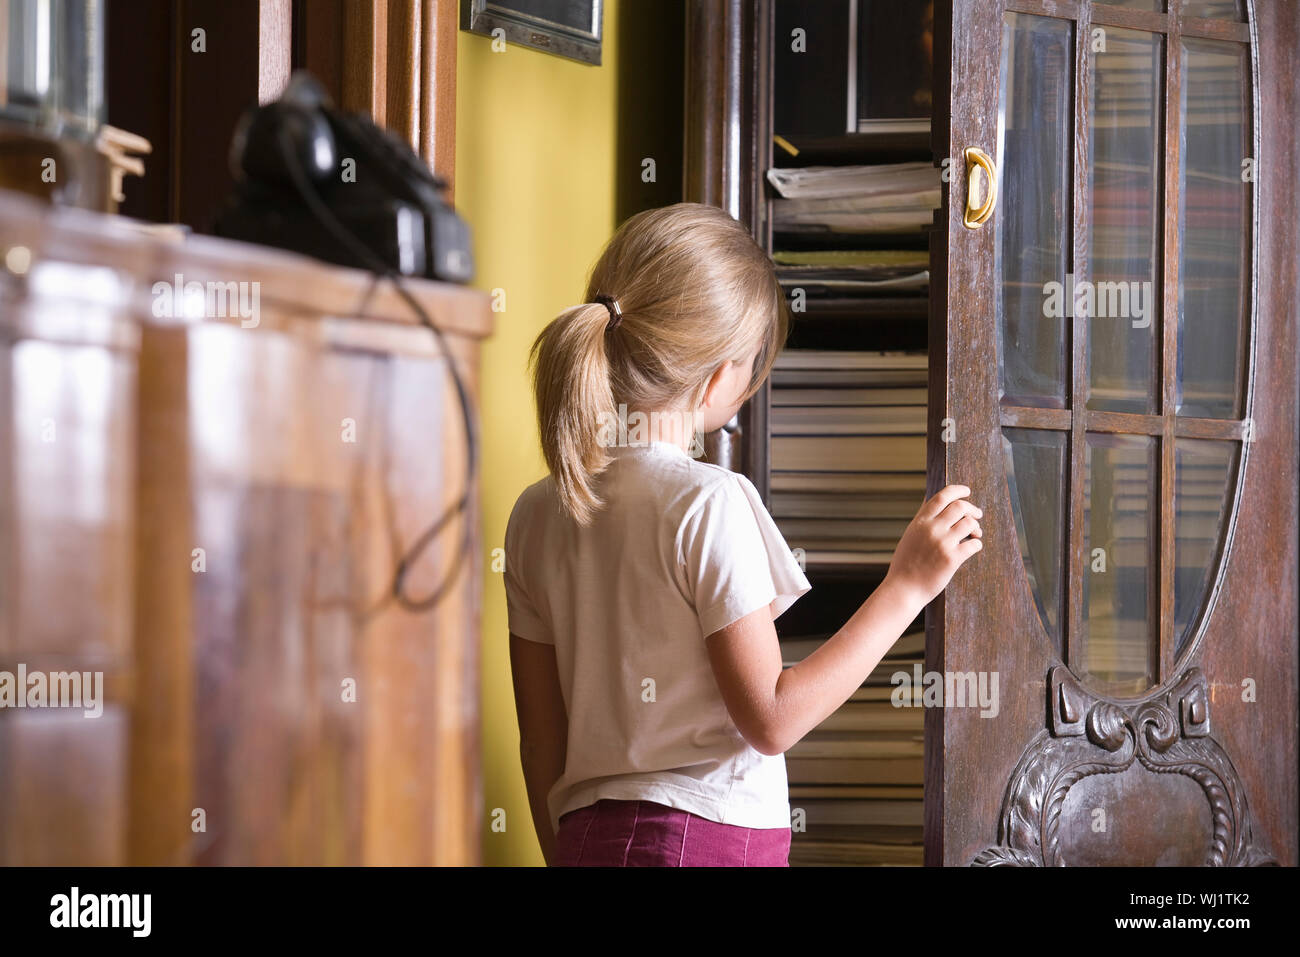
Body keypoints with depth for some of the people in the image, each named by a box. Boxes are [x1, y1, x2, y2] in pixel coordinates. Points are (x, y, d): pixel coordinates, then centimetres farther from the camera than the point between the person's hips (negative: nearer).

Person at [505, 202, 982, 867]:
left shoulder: (537, 513, 6)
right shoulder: (710, 502, -12)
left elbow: (541, 740, 11)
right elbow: (772, 719, -11)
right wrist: (906, 587, -7)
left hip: (587, 837, 7)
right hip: (710, 837, -7)